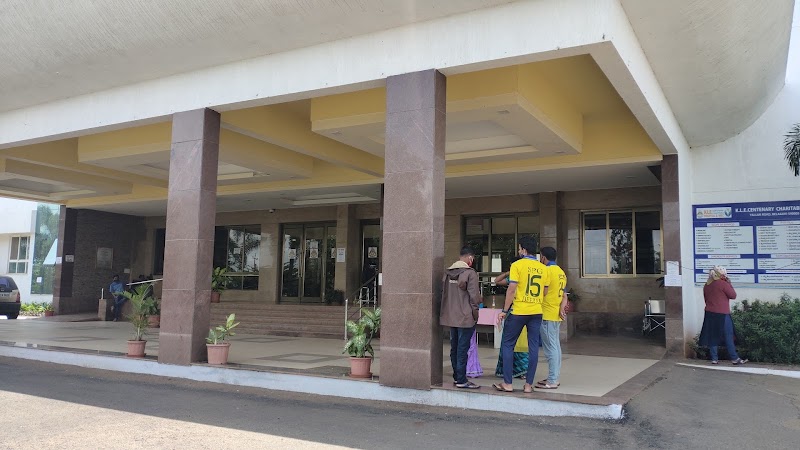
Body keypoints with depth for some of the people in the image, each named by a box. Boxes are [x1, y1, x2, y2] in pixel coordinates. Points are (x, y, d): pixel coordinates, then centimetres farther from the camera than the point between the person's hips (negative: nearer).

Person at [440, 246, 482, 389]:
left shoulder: (447, 272, 6)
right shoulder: (470, 273, -13)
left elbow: (443, 292, 11)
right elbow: (474, 295, -14)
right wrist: (475, 311, -1)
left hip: (451, 316, 7)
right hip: (465, 316, -6)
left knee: (454, 348, 15)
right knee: (463, 349, -2)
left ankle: (456, 377, 23)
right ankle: (461, 381, 1)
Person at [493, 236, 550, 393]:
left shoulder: (517, 265, -9)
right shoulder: (544, 268, 6)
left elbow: (512, 290, -13)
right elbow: (545, 292, 11)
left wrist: (504, 311, -7)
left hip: (518, 311, -4)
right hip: (537, 312, 5)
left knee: (507, 345, 6)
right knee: (533, 347, 7)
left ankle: (507, 383, 7)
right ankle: (529, 384, 10)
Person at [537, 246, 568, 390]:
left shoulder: (547, 271, -14)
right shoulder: (561, 272, 14)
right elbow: (564, 295, 12)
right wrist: (561, 307, -1)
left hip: (547, 315, -10)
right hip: (557, 314, 10)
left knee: (550, 347, -7)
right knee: (555, 346, 14)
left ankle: (552, 381, -4)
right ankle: (554, 377, 21)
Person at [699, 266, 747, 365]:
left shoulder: (707, 285, 9)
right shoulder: (723, 284, -12)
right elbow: (733, 295, -6)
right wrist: (729, 284, 1)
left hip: (710, 313, 6)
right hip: (722, 314, -6)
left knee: (713, 336, 8)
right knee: (728, 337, 1)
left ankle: (714, 358, 8)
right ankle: (734, 358, 6)